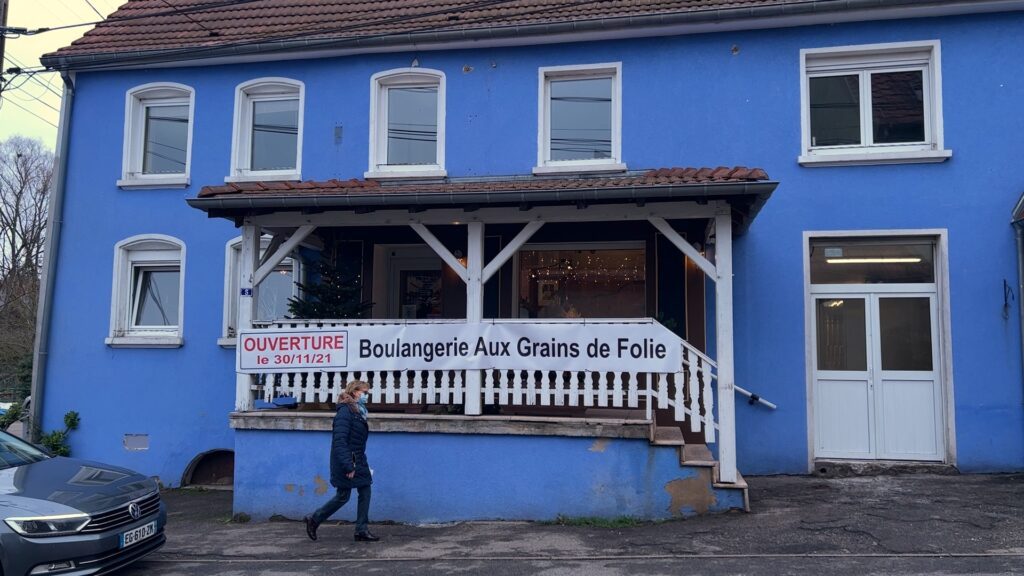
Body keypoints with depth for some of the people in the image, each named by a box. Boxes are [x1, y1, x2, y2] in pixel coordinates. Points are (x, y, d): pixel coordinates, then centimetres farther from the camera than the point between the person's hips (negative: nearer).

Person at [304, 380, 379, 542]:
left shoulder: (359, 412, 12)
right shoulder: (345, 411, -16)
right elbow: (339, 440, -22)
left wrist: (361, 463, 13)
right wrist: (348, 466, -25)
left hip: (358, 461, 9)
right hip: (346, 461, -9)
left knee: (365, 492, 4)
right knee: (343, 496, 2)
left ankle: (362, 531, 10)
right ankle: (313, 520, 19)